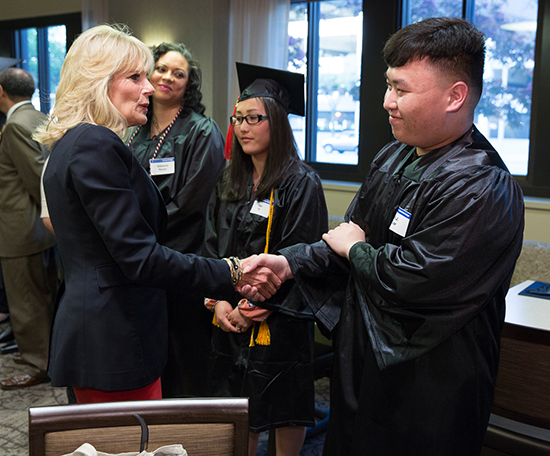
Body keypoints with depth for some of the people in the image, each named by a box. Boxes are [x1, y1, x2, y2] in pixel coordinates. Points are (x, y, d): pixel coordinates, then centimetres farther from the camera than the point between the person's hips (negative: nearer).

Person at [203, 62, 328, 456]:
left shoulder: (301, 183, -12)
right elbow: (213, 244, 8)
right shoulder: (229, 181, 8)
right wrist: (218, 300, -5)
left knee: (283, 409, 9)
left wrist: (257, 305, -16)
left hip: (279, 319, -5)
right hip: (231, 318, 6)